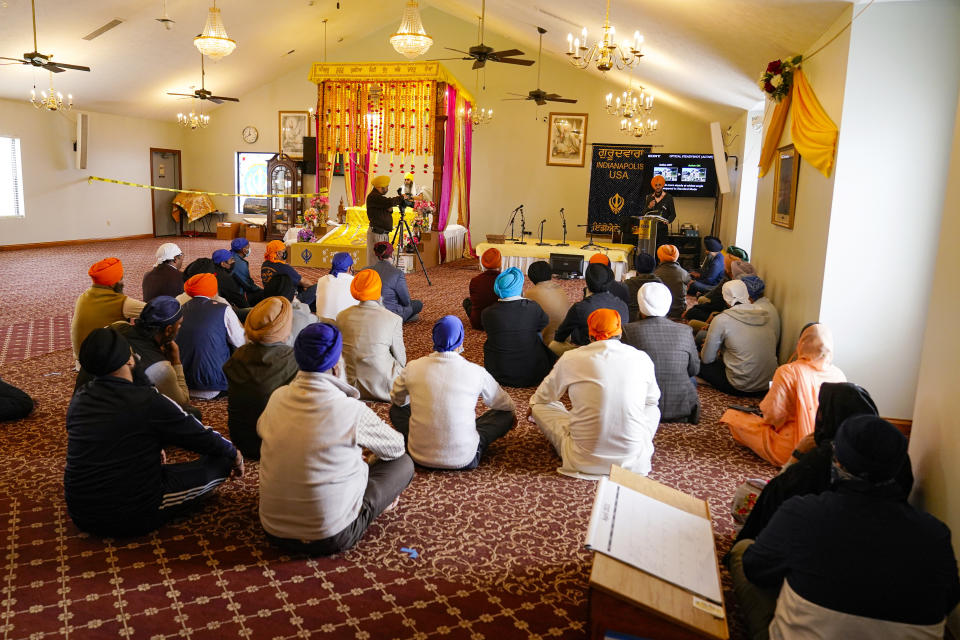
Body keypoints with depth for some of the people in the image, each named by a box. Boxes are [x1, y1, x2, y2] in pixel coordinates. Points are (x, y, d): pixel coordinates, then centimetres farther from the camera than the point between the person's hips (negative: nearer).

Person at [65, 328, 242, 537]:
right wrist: (234, 453, 13)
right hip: (133, 519, -6)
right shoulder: (149, 400, -18)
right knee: (222, 460, 1)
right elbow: (203, 438, -6)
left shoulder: (79, 399, 0)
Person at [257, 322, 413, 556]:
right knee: (403, 463, 7)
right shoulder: (351, 410, -19)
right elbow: (396, 447, -1)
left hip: (273, 530, 6)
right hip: (328, 539, -5)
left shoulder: (277, 398, -5)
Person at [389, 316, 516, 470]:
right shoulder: (476, 372, -10)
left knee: (397, 409, 26)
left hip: (420, 457, 2)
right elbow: (506, 405, 9)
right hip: (463, 460, -2)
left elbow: (396, 399, 15)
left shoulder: (413, 368, -6)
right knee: (506, 415, 15)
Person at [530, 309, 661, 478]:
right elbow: (652, 399, 19)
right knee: (653, 409, 30)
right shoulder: (642, 359, -1)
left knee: (539, 406, 17)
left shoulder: (571, 359, -5)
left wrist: (533, 404, 38)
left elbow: (544, 395, 14)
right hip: (632, 461, 2)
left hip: (584, 461, -2)